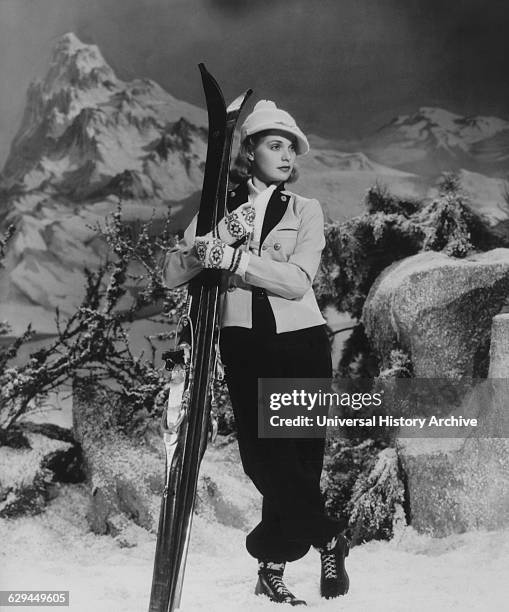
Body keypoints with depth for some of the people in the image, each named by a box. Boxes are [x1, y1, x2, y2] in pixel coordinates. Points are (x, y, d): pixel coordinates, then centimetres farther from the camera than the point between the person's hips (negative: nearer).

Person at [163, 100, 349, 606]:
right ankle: (329, 540, 16)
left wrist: (231, 257, -24)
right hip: (245, 342, 0)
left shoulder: (305, 209, 5)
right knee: (265, 455, -6)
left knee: (299, 454, -2)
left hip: (301, 342, 0)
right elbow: (172, 274, -4)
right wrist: (212, 243, -21)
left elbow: (296, 281, -13)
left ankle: (273, 564, 19)